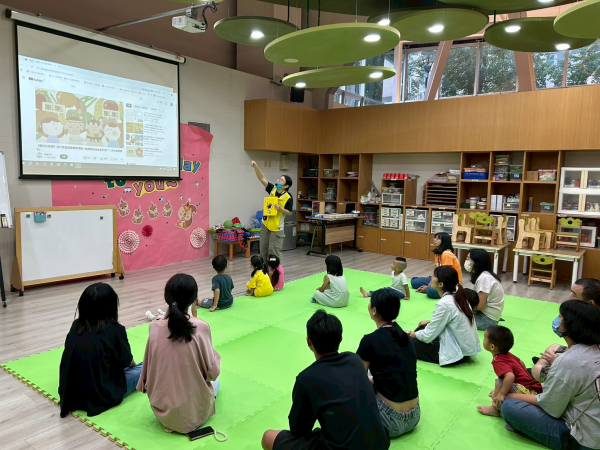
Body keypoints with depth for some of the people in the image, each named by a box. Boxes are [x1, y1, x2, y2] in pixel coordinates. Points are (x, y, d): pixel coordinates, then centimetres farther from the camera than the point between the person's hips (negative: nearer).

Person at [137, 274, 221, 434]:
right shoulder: (201, 327, -21)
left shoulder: (155, 327, -10)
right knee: (215, 382, 30)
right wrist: (213, 354, 6)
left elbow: (148, 371, 1)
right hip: (193, 413, -3)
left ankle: (168, 417, 15)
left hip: (161, 411, 4)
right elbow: (213, 373, -13)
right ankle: (190, 415, 11)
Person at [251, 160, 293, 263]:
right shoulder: (272, 189, -2)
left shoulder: (288, 197, -16)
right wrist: (255, 166, -17)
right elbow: (262, 178, -5)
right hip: (265, 224, 6)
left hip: (277, 228, -6)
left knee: (274, 251, -3)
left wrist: (280, 209, -25)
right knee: (263, 250, 13)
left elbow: (290, 212, -9)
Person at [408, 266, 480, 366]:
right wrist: (430, 322, 13)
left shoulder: (444, 304, -24)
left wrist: (413, 334, 0)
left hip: (456, 354, -9)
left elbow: (428, 336, -18)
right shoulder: (457, 295, -1)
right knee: (423, 328, 18)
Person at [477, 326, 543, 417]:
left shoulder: (498, 361, -22)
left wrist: (502, 394, -30)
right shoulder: (507, 355, 7)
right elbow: (521, 363, 23)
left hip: (527, 392, -10)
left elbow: (510, 376, -38)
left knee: (499, 383, -19)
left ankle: (495, 409, -3)